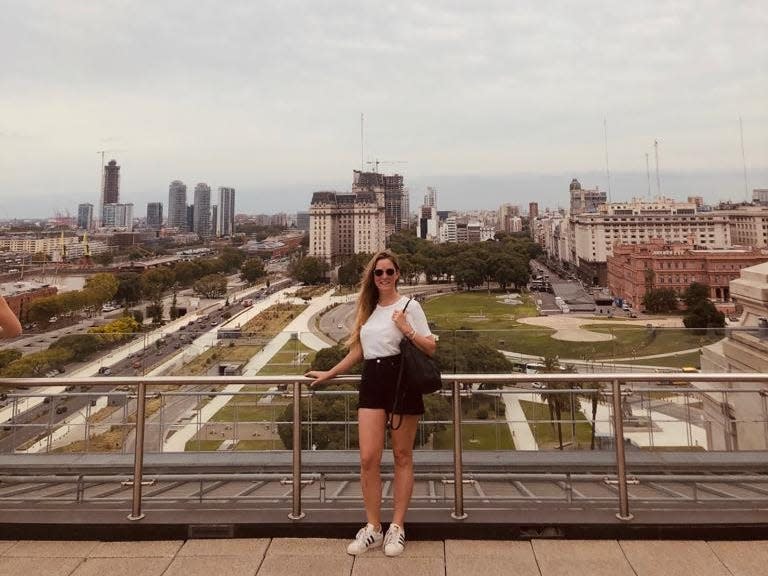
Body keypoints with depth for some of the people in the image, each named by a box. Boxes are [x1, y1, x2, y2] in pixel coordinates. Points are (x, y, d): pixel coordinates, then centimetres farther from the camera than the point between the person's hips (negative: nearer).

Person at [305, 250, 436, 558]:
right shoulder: (367, 309, 16)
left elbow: (431, 348, -1)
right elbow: (357, 351, 21)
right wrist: (328, 374, 22)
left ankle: (397, 527, 18)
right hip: (372, 382, 4)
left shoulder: (409, 306, 1)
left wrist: (407, 331, -16)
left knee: (402, 457, 6)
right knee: (368, 458, -2)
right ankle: (372, 528, 13)